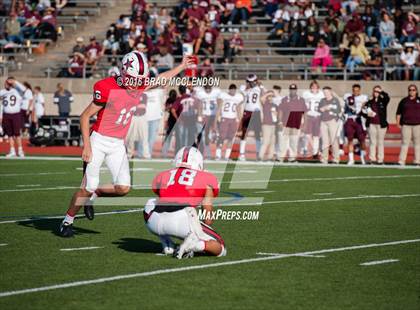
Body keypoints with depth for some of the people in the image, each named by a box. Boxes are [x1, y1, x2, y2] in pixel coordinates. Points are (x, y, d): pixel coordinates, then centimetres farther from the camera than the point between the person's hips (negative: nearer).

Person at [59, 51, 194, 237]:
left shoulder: (139, 85, 1)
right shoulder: (108, 89, -18)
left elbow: (161, 79, 22)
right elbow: (85, 117, -13)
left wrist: (182, 66, 31)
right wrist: (86, 145, -17)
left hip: (118, 145, 6)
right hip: (99, 140, -6)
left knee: (123, 188, -8)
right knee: (88, 187, -8)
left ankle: (92, 196, 19)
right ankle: (67, 222, 11)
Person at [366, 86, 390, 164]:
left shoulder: (383, 101, 3)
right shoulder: (369, 102, 10)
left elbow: (387, 97, -19)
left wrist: (381, 91, -20)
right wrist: (367, 113, -5)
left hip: (381, 124, -2)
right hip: (371, 124, 2)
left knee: (380, 142, 2)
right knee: (372, 142, 3)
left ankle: (380, 159, 4)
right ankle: (372, 159, 6)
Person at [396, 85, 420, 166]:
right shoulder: (404, 101, 9)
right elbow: (398, 113, 10)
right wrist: (398, 123, 3)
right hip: (406, 125, 0)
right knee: (405, 142, -2)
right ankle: (401, 161, -2)